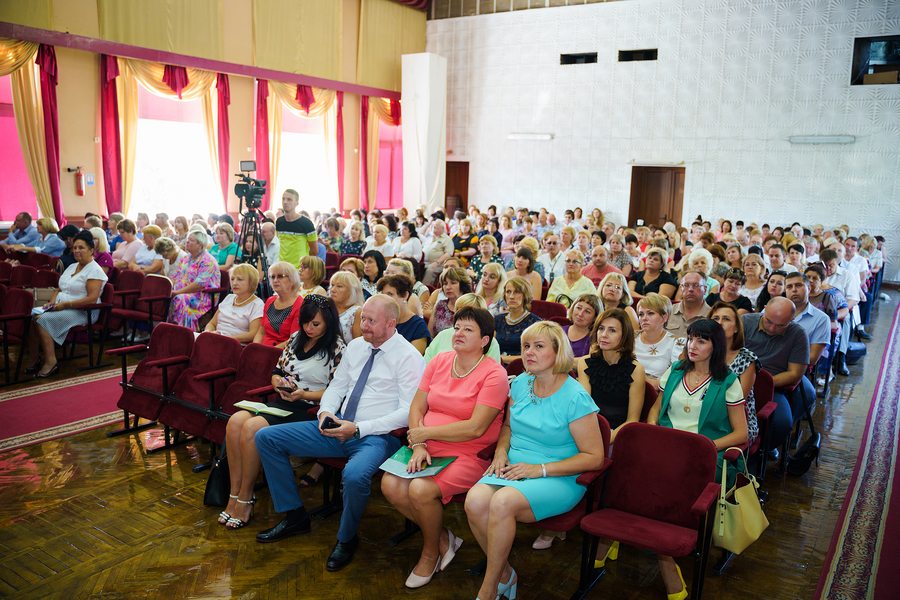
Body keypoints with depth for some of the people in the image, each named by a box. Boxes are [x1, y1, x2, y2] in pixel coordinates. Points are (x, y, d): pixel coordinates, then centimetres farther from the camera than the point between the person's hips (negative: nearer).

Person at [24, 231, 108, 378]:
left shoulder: (94, 270, -9)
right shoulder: (72, 267, 20)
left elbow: (92, 299, -19)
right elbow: (60, 289, 24)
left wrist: (65, 305, -20)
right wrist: (52, 302, 3)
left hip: (82, 312, -8)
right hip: (61, 307, 8)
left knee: (42, 319, -27)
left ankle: (51, 362, -24)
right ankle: (34, 359, -10)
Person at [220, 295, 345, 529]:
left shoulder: (337, 349, -5)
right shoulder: (296, 338, 16)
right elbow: (277, 371, 21)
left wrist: (305, 395, -20)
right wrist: (278, 381, -2)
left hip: (309, 411, -7)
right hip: (281, 403, 7)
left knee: (252, 428, -26)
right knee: (235, 421, -19)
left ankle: (245, 499, -11)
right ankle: (234, 495, -12)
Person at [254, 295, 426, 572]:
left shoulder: (409, 357, -10)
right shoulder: (356, 346, 12)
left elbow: (409, 412, -16)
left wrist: (358, 428, -20)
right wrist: (326, 412, -3)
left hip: (376, 436, -7)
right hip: (338, 426, 7)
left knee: (355, 475, -40)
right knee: (266, 437, 1)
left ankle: (347, 538, -5)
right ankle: (295, 516, 12)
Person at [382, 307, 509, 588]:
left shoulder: (494, 375, -11)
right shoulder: (439, 361, 8)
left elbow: (475, 428, -19)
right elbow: (416, 408, 6)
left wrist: (426, 432, -14)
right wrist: (418, 446, -11)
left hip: (469, 456, -6)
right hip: (428, 447, 6)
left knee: (420, 490, -27)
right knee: (391, 485, -16)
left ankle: (431, 552, 5)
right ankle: (443, 537, 7)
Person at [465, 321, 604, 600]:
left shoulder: (575, 398, -12)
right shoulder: (520, 384, 7)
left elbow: (593, 457, -12)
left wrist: (540, 469, -16)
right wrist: (501, 451, 1)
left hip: (560, 480, -5)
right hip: (514, 469, 5)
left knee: (502, 502, -33)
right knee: (474, 501, -26)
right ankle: (505, 574, 1)